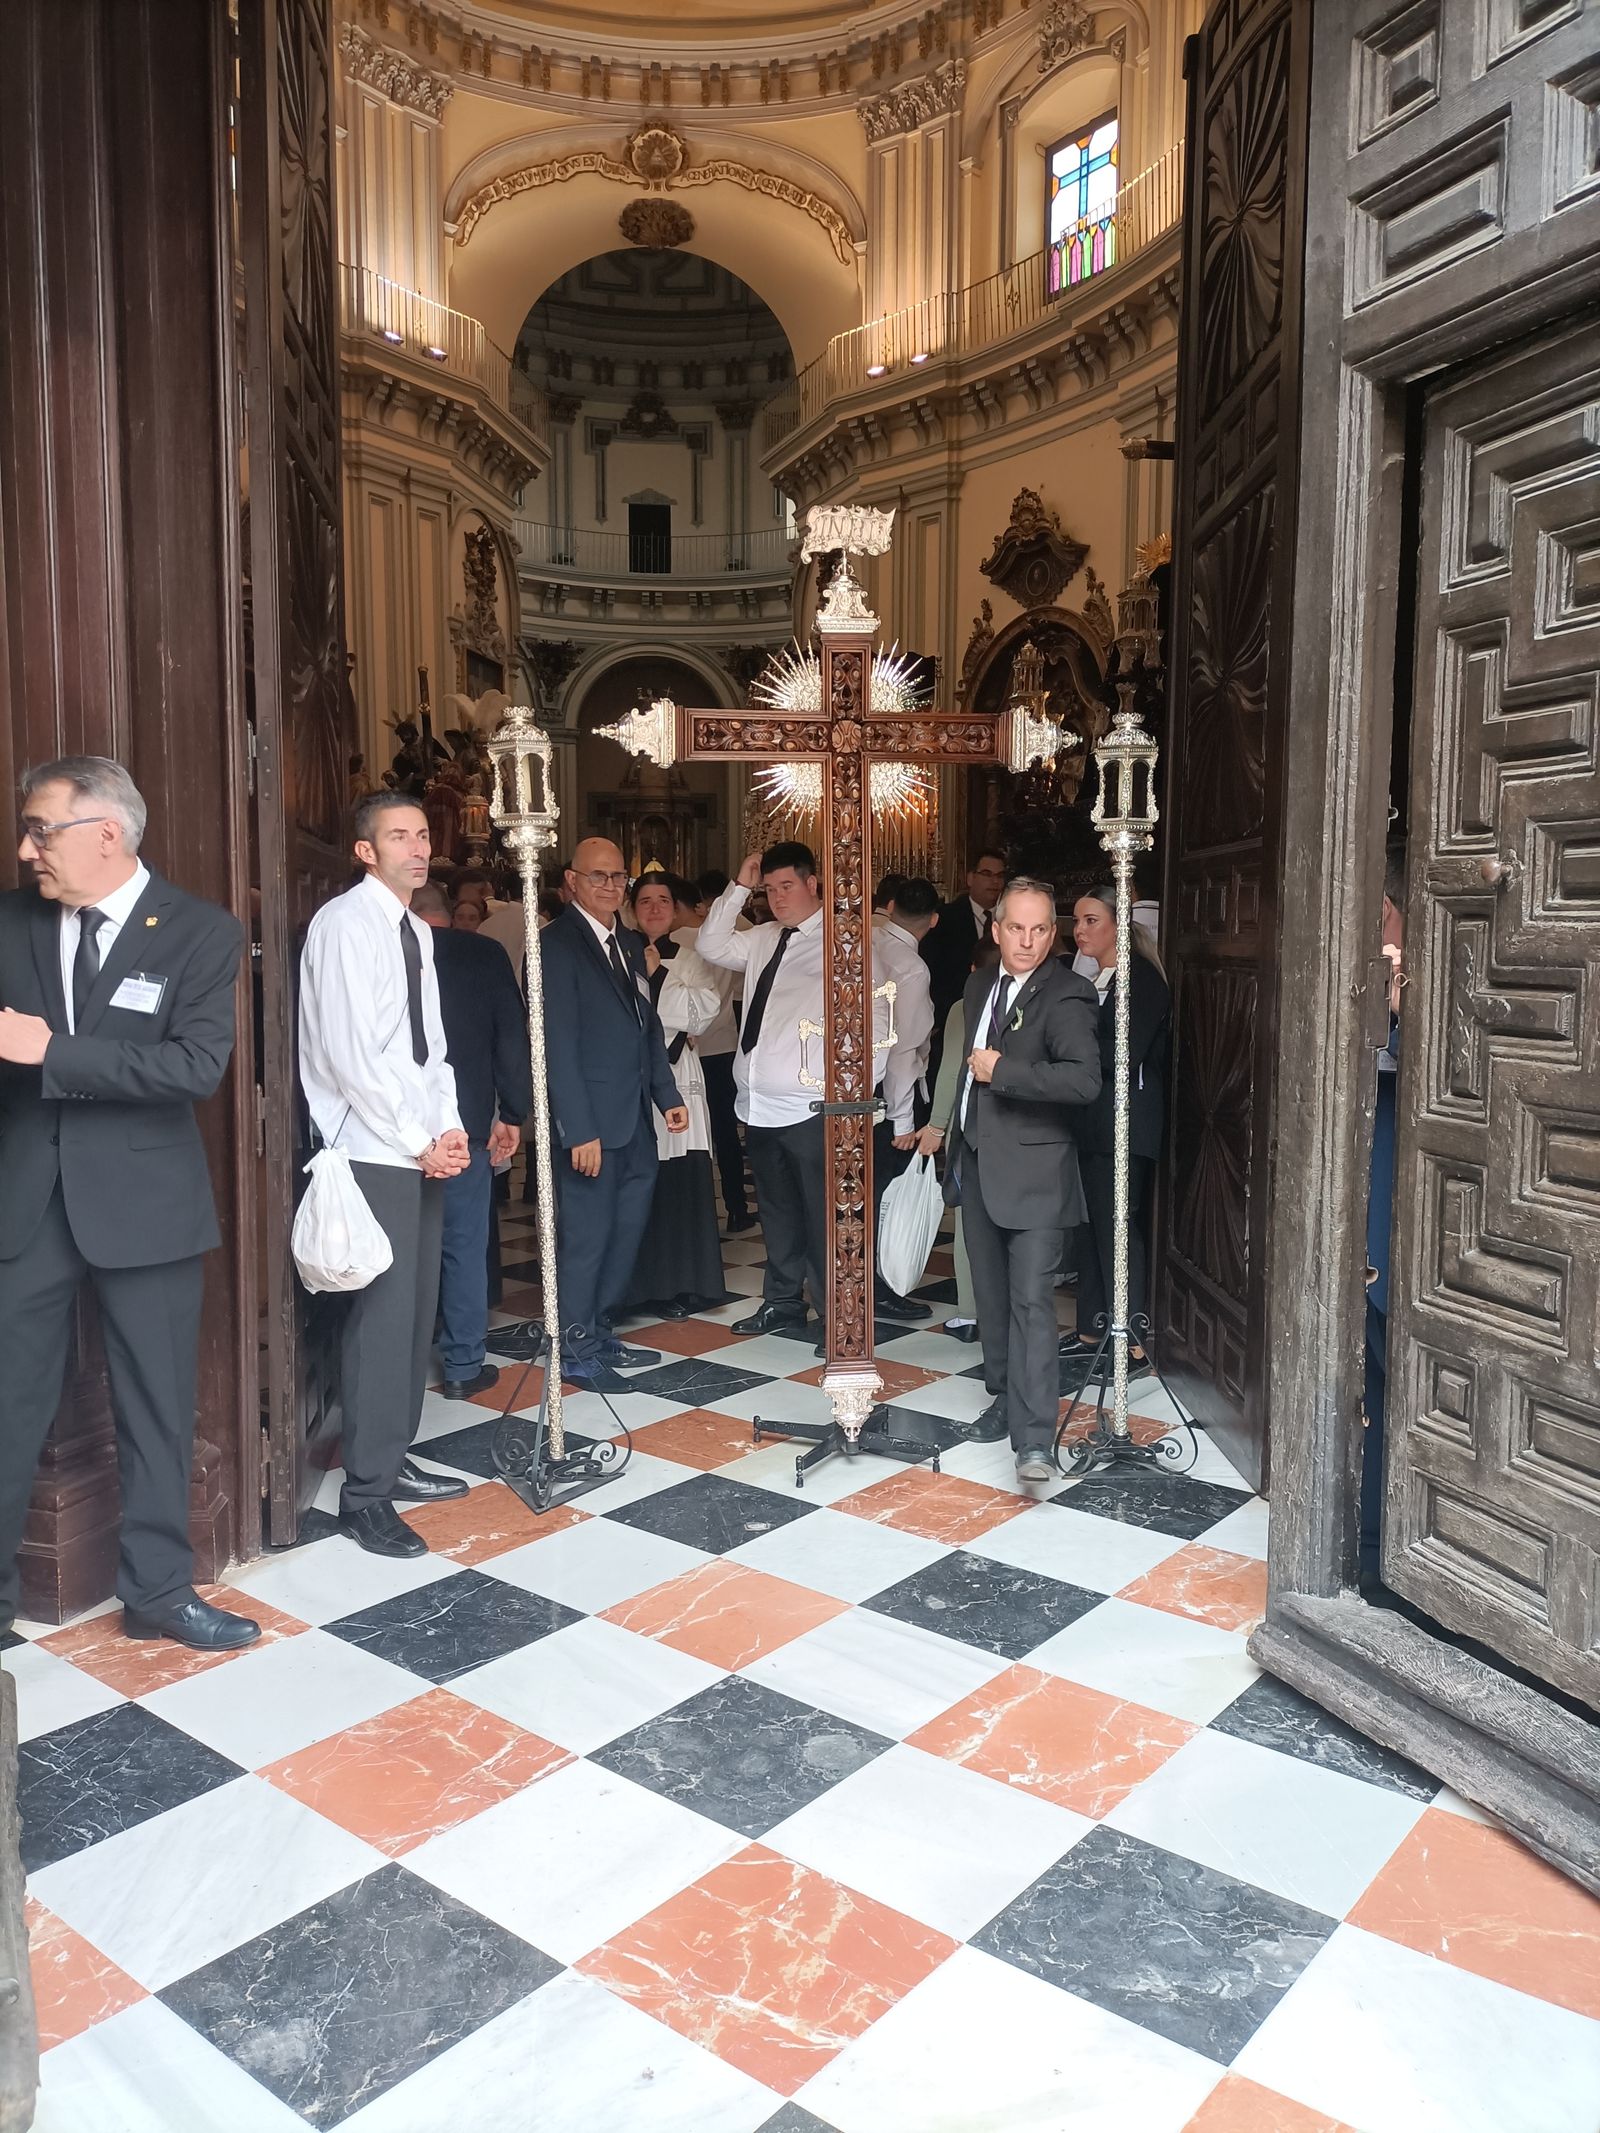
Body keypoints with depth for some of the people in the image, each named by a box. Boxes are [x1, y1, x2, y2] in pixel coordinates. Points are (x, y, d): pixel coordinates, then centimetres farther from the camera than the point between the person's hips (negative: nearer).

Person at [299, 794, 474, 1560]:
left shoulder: (417, 930, 15)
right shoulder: (344, 923, -11)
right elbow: (350, 1054, -18)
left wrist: (449, 1126, 2)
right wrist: (421, 1141, -13)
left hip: (424, 1150, 9)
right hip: (372, 1153, -8)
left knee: (416, 1310, 12)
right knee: (381, 1315, -7)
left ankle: (393, 1460, 24)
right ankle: (365, 1495, 2)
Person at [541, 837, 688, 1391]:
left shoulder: (630, 944, 14)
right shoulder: (557, 944, -11)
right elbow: (559, 1044, -16)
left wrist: (668, 1096, 11)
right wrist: (580, 1130, -20)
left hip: (636, 1119, 8)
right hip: (592, 1121, -8)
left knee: (626, 1230, 14)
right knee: (586, 1236, 1)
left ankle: (599, 1331, 29)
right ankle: (575, 1350, 16)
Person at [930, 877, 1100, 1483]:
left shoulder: (1066, 995, -14)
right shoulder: (980, 985, 12)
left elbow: (1084, 1080, -29)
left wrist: (1001, 1071, -22)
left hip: (1033, 1172, -8)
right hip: (978, 1165, 8)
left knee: (1031, 1301, -11)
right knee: (992, 1297, 17)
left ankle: (1033, 1440, -11)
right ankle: (1005, 1398, 32)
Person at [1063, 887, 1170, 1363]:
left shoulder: (1142, 979, -10)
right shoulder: (1091, 979, 15)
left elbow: (1123, 1053, -19)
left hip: (1122, 1122, -8)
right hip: (1091, 1121, 8)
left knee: (1116, 1225, -6)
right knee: (1092, 1223, 12)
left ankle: (1132, 1341, 1)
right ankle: (1091, 1330, 21)